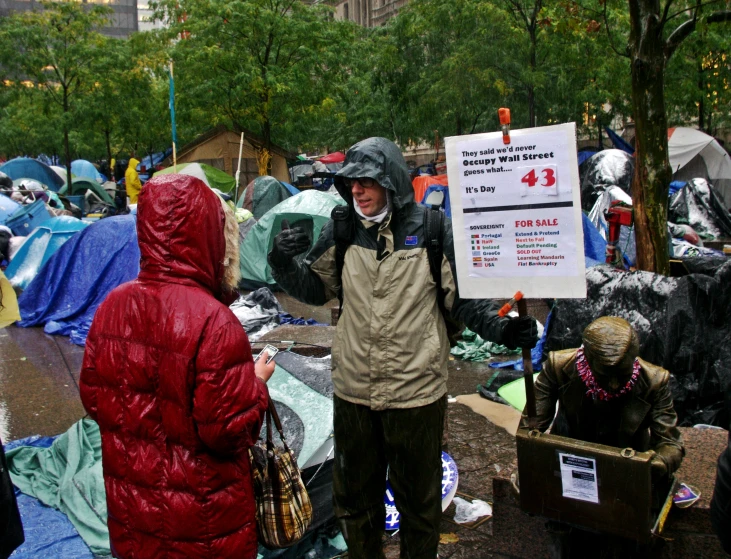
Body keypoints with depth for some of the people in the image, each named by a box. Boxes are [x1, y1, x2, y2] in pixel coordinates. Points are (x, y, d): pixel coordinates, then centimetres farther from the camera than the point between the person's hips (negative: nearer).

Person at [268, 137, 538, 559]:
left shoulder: (432, 230, -10)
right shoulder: (342, 230, -1)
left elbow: (465, 298, -5)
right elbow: (316, 288, 9)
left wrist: (503, 329, -21)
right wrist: (285, 263, -9)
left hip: (416, 392, -3)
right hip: (353, 390, 3)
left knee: (419, 497, 17)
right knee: (354, 496, 22)